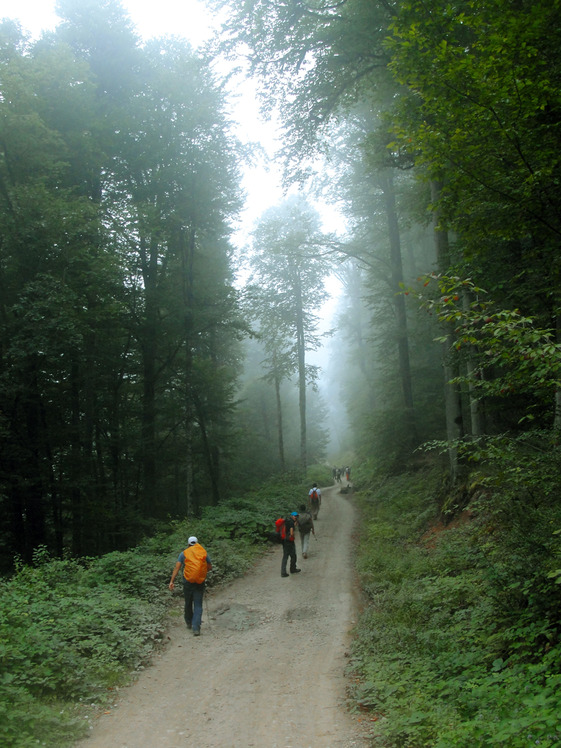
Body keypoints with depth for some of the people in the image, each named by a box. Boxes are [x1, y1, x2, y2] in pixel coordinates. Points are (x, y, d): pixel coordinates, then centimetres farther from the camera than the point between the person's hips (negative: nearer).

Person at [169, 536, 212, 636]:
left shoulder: (184, 553, 1)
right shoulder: (204, 553, 5)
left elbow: (177, 567, -7)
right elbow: (210, 567, 14)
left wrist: (172, 581, -9)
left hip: (188, 582, 0)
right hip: (200, 582, 0)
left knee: (188, 604, 19)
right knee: (198, 605, 2)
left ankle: (189, 623, 35)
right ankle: (196, 627, -9)